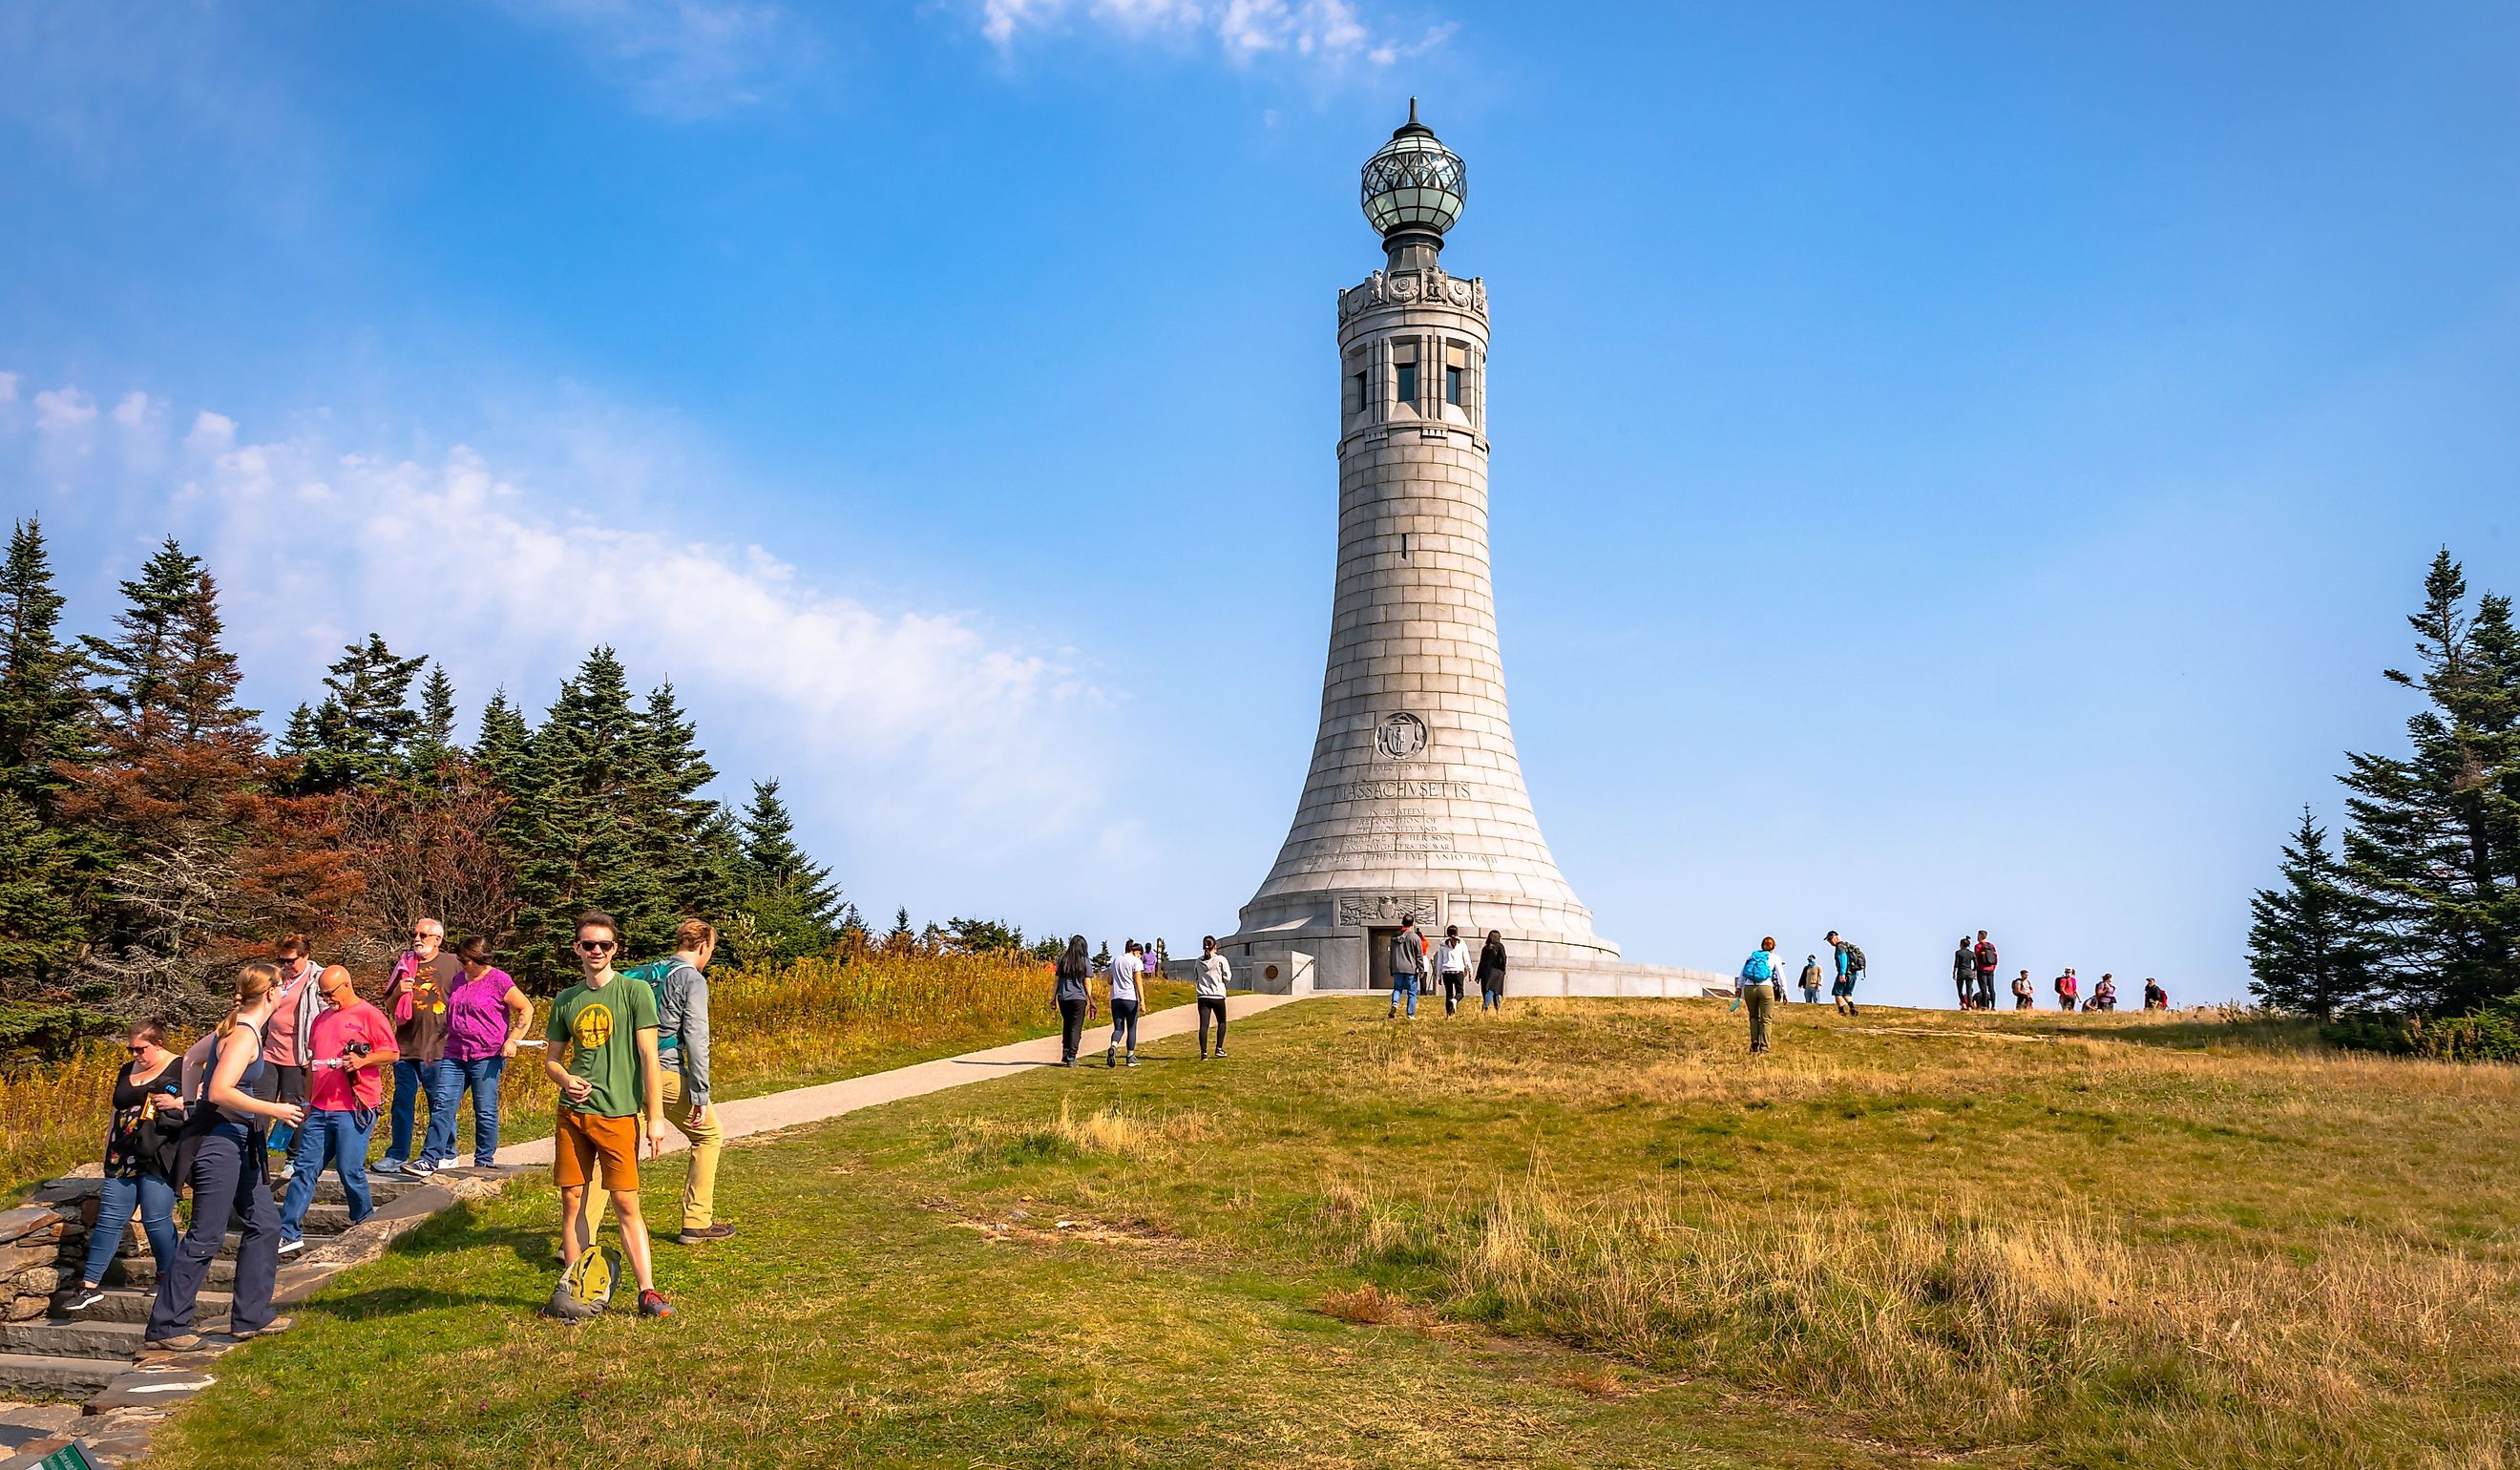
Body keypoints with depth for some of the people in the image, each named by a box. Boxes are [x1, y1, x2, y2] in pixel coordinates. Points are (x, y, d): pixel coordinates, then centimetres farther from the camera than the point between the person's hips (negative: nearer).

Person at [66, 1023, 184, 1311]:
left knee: (155, 1219, -6)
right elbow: (116, 1116, 25)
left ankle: (168, 1280, 11)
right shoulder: (126, 1072, 18)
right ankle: (90, 1286, 7)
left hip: (158, 1158, -6)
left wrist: (177, 1103, -19)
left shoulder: (181, 1068, -2)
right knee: (109, 1219, 3)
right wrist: (107, 1156, 22)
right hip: (123, 1159, 6)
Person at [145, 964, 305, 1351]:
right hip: (218, 1140, -10)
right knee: (206, 1237, -4)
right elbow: (220, 1092, -27)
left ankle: (251, 1316, 17)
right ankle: (164, 1327, 5)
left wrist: (192, 1100, 27)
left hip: (237, 1140, 10)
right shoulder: (245, 1035, -19)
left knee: (264, 1224, 12)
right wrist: (273, 1111, -22)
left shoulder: (234, 1026, 10)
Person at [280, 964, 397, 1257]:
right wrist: (309, 1103, 22)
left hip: (354, 1109, -7)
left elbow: (391, 1054, -6)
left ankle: (363, 1224, 16)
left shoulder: (369, 1015, -3)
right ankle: (290, 1234, 4)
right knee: (304, 1169, 3)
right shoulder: (321, 1019, 18)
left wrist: (364, 1060, -23)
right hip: (320, 1109, 7)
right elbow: (312, 1063, 25)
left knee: (350, 1169, -4)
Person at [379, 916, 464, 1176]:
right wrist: (398, 992, -3)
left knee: (442, 1105, -5)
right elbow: (388, 1007, 17)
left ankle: (432, 1158, -2)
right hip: (406, 1047, 4)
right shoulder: (404, 965, 13)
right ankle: (397, 1156, 15)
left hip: (440, 1049, -4)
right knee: (402, 1103, 8)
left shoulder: (454, 964, 2)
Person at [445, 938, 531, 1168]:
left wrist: (513, 1040, -14)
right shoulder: (459, 979, 15)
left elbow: (526, 1009, -6)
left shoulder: (498, 980, -7)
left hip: (487, 1057, -6)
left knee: (485, 1112, 0)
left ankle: (484, 1162, 9)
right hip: (455, 1055, 6)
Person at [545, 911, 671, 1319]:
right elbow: (551, 1058, 18)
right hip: (572, 1113, 4)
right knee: (572, 1201, 7)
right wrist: (565, 1079, -6)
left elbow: (649, 1056, -6)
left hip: (618, 1114, -4)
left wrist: (656, 1116, -11)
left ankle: (648, 1292, 2)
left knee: (626, 1205, -4)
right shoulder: (565, 1001, 10)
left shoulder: (635, 991, -3)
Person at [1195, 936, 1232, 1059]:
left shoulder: (1199, 961, 6)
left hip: (1202, 997, 2)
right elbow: (1227, 978, -4)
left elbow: (1197, 977, 14)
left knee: (1203, 1025, -1)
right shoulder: (1221, 960, -6)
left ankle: (1203, 1053, -7)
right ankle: (1219, 1048, 11)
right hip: (1217, 996, -2)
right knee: (1222, 1022, 17)